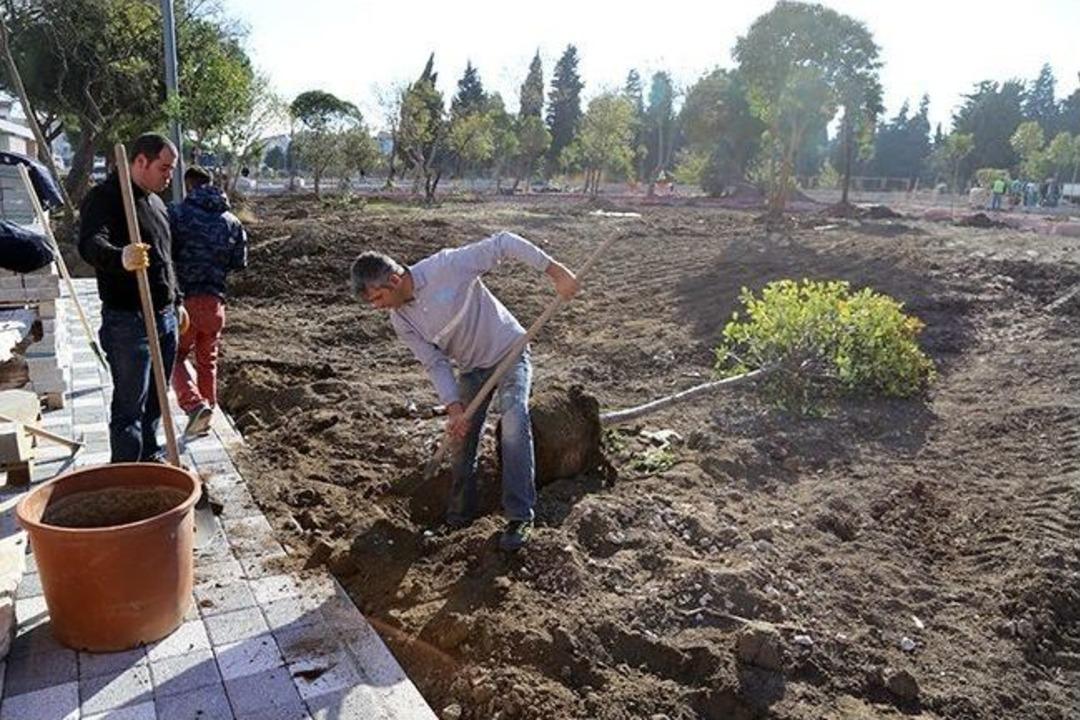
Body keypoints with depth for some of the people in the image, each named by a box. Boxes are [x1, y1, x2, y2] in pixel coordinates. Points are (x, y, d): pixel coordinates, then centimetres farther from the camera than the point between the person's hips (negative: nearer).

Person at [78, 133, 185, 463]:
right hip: (128, 321, -8)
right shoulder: (104, 197, -12)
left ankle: (150, 457, 33)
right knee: (129, 405, -2)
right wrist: (120, 258, -52)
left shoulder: (155, 202, 16)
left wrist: (176, 302, 25)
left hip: (165, 316, 8)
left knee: (156, 398, 18)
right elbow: (91, 244, -31)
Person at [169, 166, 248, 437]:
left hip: (184, 297, -4)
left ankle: (194, 403, -12)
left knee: (175, 356, 10)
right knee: (208, 361, 16)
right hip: (215, 301, 4)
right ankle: (206, 418, 24)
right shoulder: (231, 221, 5)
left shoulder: (177, 214, -7)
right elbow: (240, 262, 8)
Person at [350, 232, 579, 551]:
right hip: (472, 368, 6)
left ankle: (520, 516, -17)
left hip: (509, 352, -5)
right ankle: (460, 513, 27)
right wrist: (454, 408, -20)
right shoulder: (401, 321, -10)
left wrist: (555, 271, -29)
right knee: (462, 438, 6)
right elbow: (436, 363, -7)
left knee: (514, 424, -24)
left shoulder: (447, 266, -28)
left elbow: (504, 243, -25)